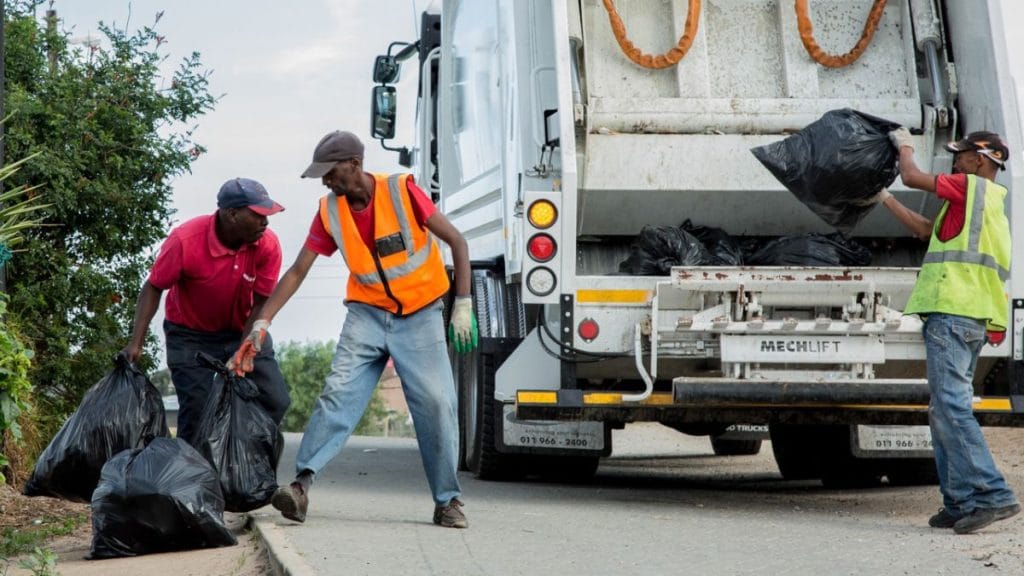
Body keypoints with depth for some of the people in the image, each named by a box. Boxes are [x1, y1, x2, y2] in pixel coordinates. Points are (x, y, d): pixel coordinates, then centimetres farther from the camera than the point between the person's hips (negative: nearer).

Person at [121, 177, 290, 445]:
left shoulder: (268, 245, -19)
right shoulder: (185, 240, -25)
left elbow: (260, 303, -13)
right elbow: (153, 288, -14)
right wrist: (136, 343, -22)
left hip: (243, 331, 3)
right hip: (191, 335, -3)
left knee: (275, 401, -7)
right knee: (197, 410, -13)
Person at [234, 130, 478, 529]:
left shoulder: (402, 192, -14)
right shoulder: (330, 212, -3)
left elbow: (457, 242, -8)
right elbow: (297, 272, 2)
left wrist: (463, 305, -13)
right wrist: (262, 323, -5)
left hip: (419, 314, -2)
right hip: (368, 314, 3)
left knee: (437, 402, -8)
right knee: (338, 393, -14)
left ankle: (447, 502, 2)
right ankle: (301, 484, -19)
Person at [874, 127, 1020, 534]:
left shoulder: (972, 187, -2)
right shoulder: (987, 203, 26)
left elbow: (911, 177, 2)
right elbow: (924, 229, 31)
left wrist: (904, 146, 22)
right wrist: (884, 199, 38)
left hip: (952, 312, -10)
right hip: (972, 318, 10)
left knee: (952, 406, -16)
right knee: (944, 410, 10)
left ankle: (992, 495, -23)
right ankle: (960, 503, 7)